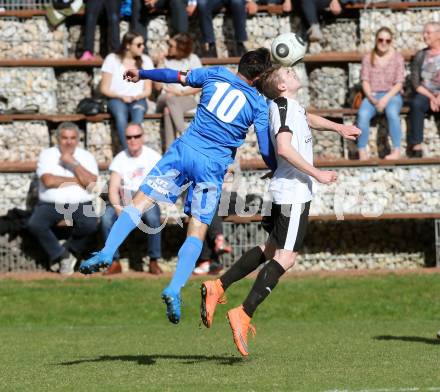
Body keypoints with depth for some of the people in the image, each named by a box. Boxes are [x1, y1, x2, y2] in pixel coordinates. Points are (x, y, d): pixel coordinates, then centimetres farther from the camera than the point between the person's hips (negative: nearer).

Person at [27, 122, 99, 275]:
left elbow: (92, 183, -7)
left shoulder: (86, 157, 10)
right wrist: (77, 181, -5)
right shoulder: (47, 155, 6)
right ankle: (61, 254, -8)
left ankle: (70, 250, -2)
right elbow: (48, 181, -12)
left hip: (81, 205, 0)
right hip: (51, 204, 0)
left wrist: (73, 163, -11)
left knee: (90, 224, -32)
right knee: (34, 224, -30)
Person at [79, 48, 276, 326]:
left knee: (140, 201, 3)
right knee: (197, 232, 1)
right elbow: (266, 151, -2)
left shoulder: (216, 74, 8)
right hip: (213, 167, -1)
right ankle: (175, 289, -15)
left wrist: (141, 74, 32)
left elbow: (174, 76, 17)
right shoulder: (259, 104, 1)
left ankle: (107, 253, -16)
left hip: (184, 149, 1)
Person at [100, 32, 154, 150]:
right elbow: (104, 88, 3)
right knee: (120, 115, -37)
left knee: (138, 112, -36)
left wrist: (137, 96, -11)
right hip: (116, 99, -1)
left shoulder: (145, 61, 11)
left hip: (137, 100, 1)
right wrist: (122, 96, -12)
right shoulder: (112, 59, 5)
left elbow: (148, 90, 11)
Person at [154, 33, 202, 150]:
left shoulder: (192, 59, 7)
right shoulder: (165, 60, 14)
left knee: (168, 109, -37)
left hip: (187, 100, -2)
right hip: (164, 100, 2)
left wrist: (180, 92, -10)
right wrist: (160, 64, 4)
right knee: (169, 98, -37)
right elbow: (158, 86, 10)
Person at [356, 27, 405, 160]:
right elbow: (365, 81, 3)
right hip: (372, 95, 1)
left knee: (392, 112, -37)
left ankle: (396, 150, -32)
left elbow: (399, 83, -1)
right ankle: (362, 152, -30)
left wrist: (386, 98, -17)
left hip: (392, 95, -1)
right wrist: (372, 98, -15)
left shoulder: (397, 58, 4)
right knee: (363, 114, -33)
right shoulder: (368, 58, 7)